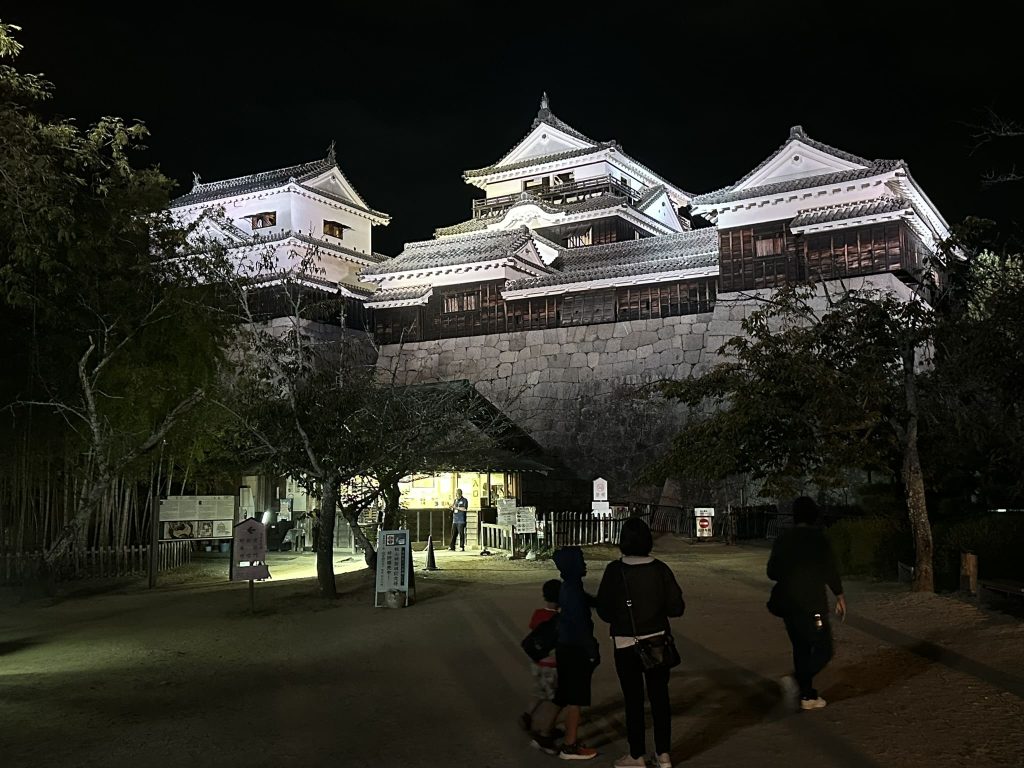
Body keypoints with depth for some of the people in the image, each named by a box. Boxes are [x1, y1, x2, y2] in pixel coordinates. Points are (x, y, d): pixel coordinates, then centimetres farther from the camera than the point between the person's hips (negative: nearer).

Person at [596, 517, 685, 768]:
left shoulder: (614, 570, -14)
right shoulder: (660, 569, -7)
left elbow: (604, 610, -10)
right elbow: (677, 607, -6)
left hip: (626, 644, -2)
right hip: (657, 641, 2)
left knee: (633, 700, 9)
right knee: (660, 696, 13)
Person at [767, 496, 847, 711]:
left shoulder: (783, 538, 5)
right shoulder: (817, 538, -10)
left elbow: (771, 571, 7)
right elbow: (830, 570, -11)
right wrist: (839, 596, 2)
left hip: (787, 603, 6)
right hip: (812, 604, -6)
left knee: (801, 648, 17)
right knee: (823, 650, 3)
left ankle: (808, 696, 19)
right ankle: (796, 680, -19)